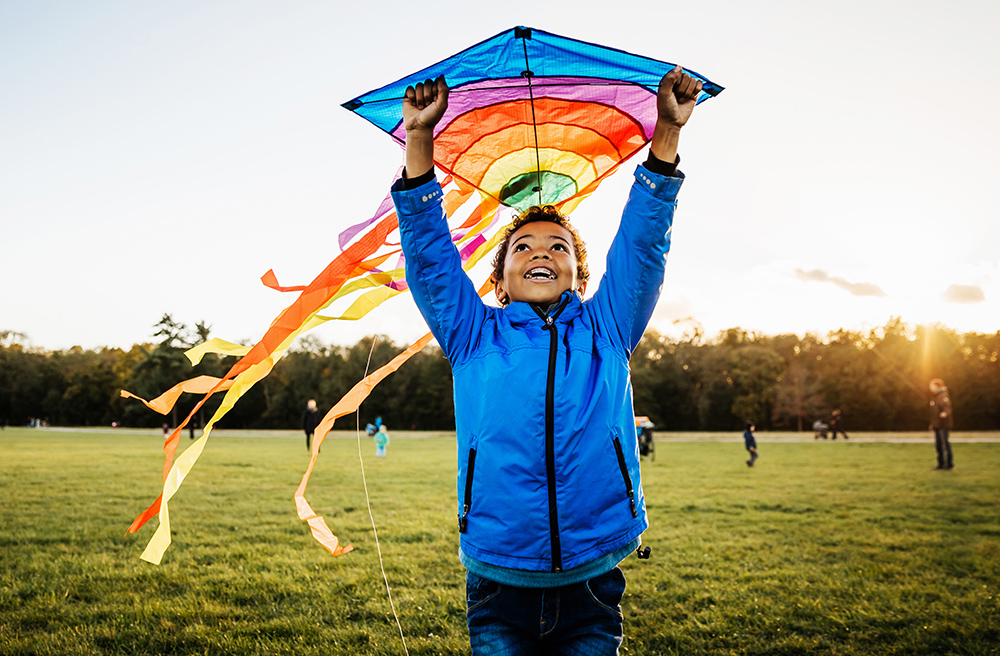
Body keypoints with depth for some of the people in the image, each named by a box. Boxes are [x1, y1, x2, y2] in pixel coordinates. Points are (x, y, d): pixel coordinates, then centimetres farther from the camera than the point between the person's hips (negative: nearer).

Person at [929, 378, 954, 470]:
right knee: (938, 445, 12)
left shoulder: (943, 396, -13)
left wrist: (945, 413, -52)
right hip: (937, 426, 9)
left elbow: (947, 407, -30)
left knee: (945, 444, -6)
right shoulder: (934, 397, 16)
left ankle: (949, 463, 2)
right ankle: (941, 464, 20)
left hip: (943, 425, -9)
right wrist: (932, 424, 24)